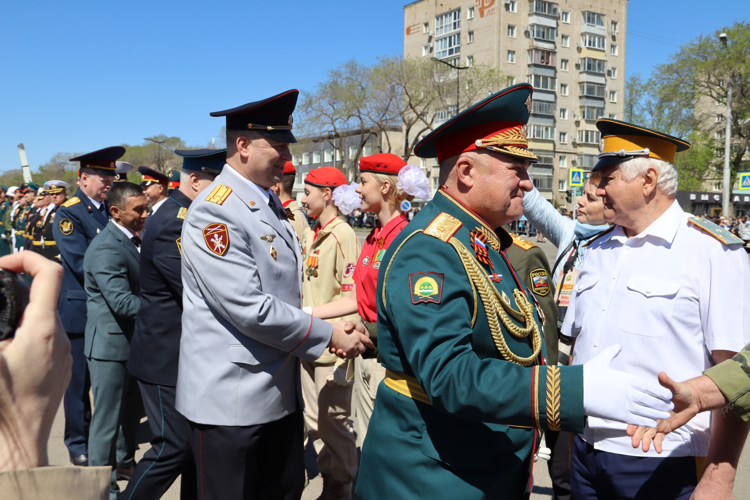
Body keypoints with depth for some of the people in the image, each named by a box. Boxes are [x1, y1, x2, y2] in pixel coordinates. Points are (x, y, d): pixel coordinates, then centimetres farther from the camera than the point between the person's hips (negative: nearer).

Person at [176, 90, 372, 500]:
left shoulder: (271, 205, 10)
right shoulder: (214, 212, -18)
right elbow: (249, 309, -23)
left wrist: (334, 329, 2)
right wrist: (329, 335, -14)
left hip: (279, 391, 8)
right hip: (230, 400, -8)